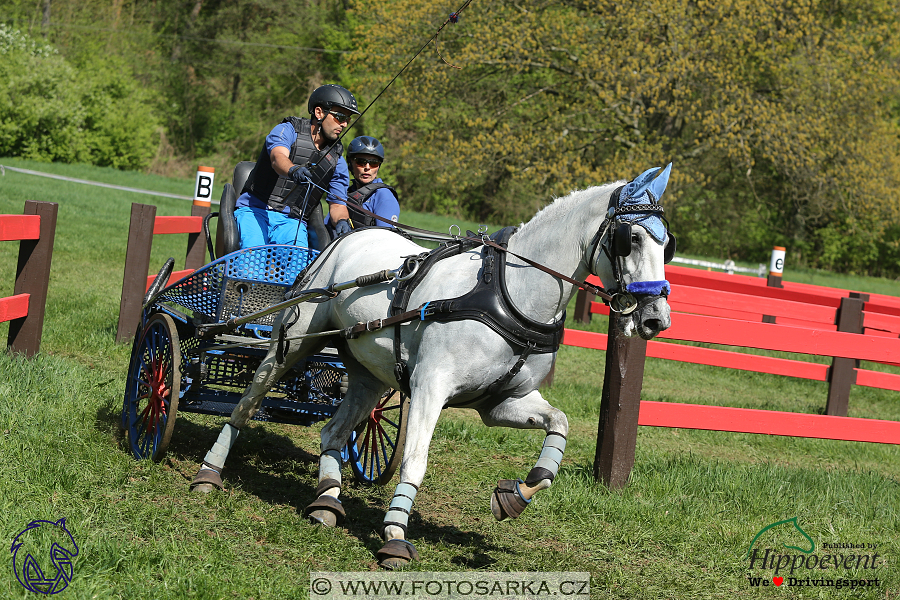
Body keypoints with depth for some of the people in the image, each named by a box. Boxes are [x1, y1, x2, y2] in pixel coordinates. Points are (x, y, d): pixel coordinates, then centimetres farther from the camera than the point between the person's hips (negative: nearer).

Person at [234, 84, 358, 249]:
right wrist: (293, 170, -47)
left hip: (291, 221, 3)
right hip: (255, 211, -3)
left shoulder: (337, 162, 12)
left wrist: (342, 221, -13)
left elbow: (337, 204, 12)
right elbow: (278, 157, -22)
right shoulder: (288, 130, -1)